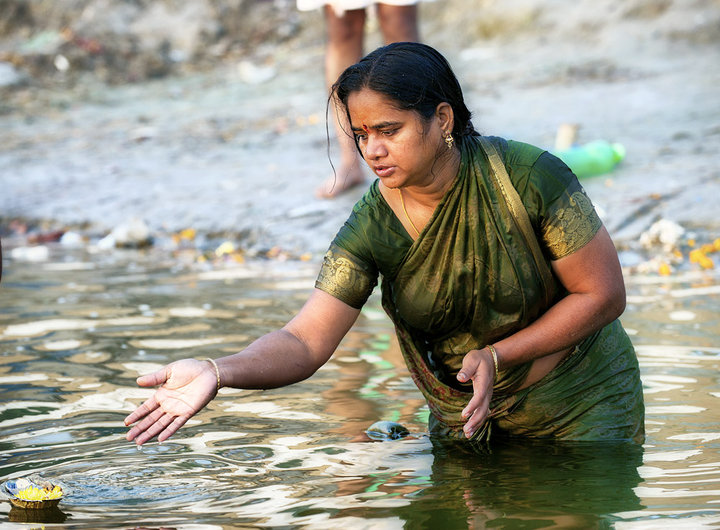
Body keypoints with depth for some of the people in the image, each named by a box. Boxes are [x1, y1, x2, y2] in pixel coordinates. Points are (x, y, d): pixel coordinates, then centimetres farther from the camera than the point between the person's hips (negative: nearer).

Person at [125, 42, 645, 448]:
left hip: (584, 404, -2)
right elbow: (305, 342, -21)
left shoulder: (528, 176, -22)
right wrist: (216, 373, -40)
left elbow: (604, 295, -15)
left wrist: (496, 356, -22)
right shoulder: (371, 228, -16)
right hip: (464, 421, 2)